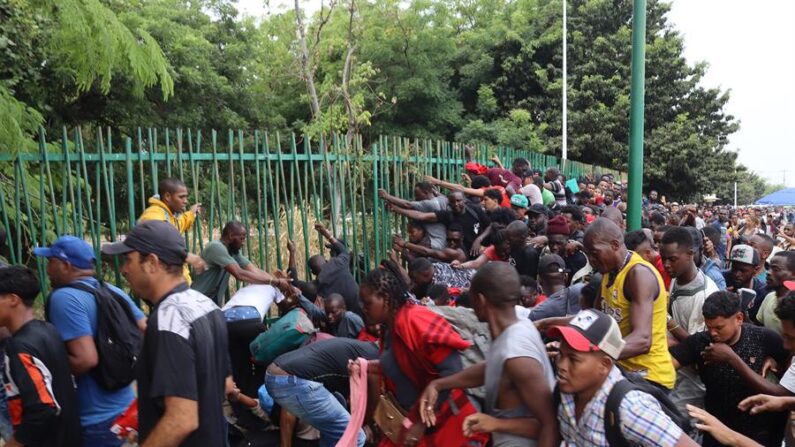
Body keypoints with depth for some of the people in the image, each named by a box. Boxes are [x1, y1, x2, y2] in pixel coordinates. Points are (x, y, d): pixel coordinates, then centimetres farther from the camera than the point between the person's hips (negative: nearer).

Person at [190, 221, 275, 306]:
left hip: (214, 303, 8)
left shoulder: (234, 251, 2)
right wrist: (271, 280, -30)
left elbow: (254, 271, -2)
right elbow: (239, 274, -32)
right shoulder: (216, 247, -23)